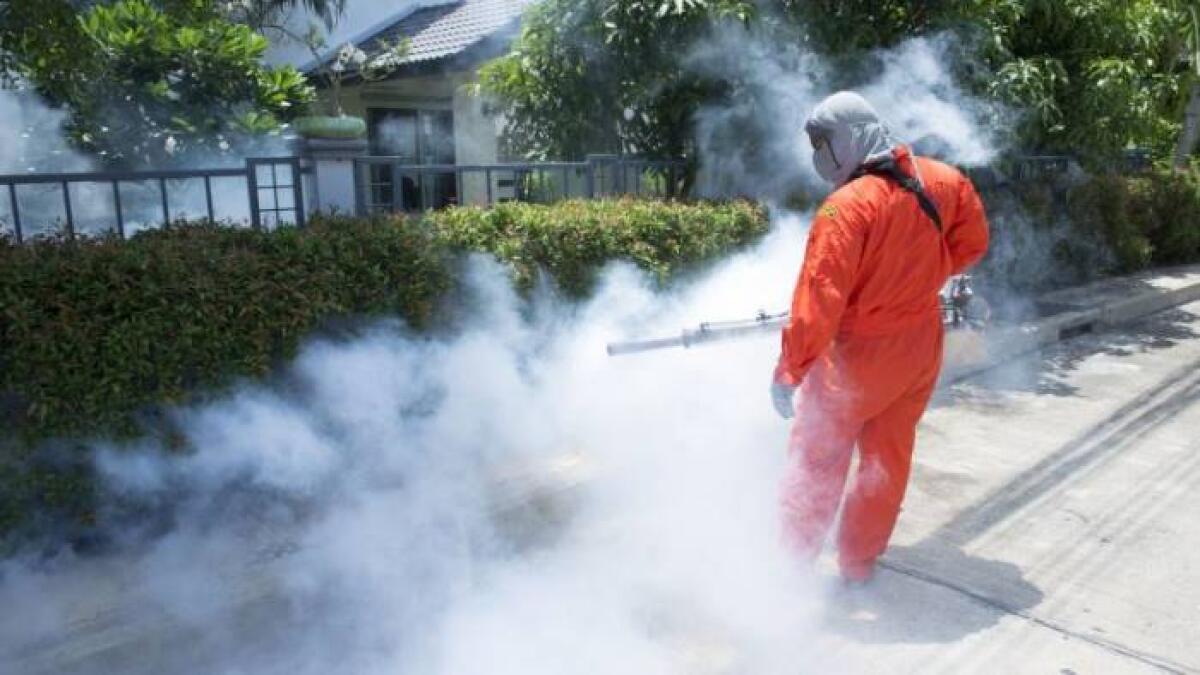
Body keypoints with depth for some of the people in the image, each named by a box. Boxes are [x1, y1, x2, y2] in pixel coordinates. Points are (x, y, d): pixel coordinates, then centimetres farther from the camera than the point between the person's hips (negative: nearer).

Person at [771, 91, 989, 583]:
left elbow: (819, 299, -26)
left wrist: (789, 371, -20)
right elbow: (972, 242, 11)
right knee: (889, 457, 18)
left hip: (862, 356, -7)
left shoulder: (846, 207, -24)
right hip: (923, 348, 7)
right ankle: (859, 565, 32)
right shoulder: (942, 181, -3)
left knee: (817, 459, 8)